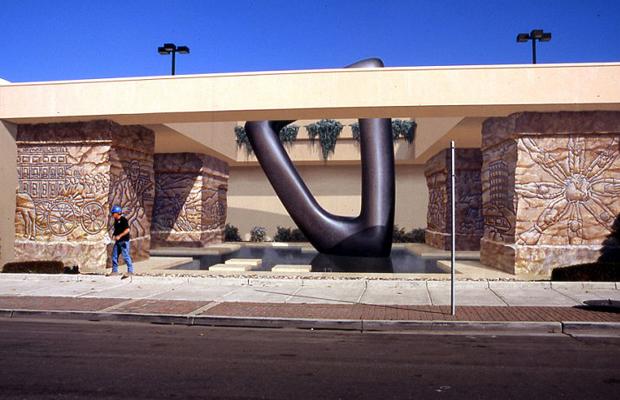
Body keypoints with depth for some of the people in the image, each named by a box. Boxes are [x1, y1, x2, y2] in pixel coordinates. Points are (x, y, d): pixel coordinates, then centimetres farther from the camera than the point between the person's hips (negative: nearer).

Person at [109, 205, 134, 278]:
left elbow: (127, 230, -17)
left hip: (124, 241, -9)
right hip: (117, 241, 9)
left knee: (125, 256, -8)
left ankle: (130, 271, -3)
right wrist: (114, 235, 7)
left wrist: (119, 236, -19)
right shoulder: (116, 220, 14)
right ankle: (115, 271, 18)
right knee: (114, 256, 9)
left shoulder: (123, 220, -12)